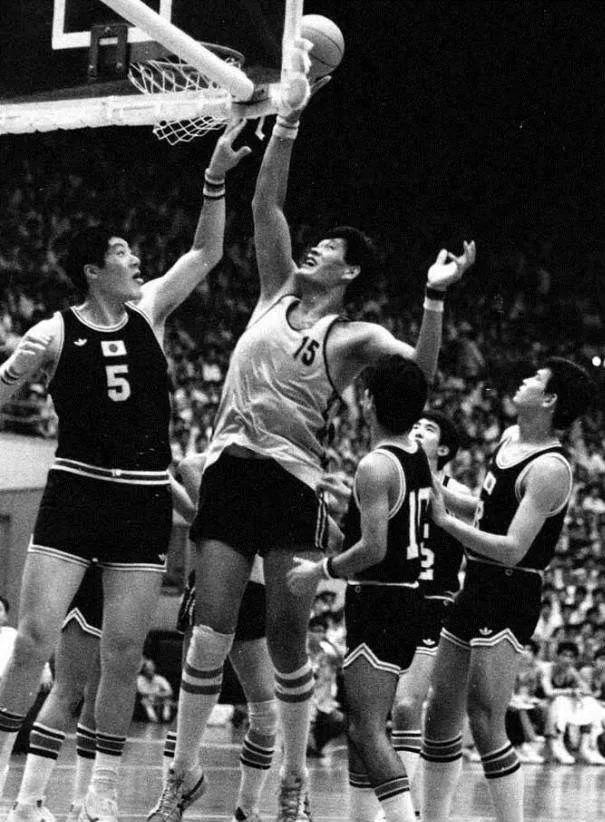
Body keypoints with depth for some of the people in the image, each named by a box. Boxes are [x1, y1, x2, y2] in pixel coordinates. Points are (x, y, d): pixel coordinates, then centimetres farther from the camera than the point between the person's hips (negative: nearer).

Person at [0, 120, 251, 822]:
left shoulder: (149, 312, 8)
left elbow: (206, 253, 11)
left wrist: (216, 179, 0)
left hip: (144, 501, 3)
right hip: (74, 493, -3)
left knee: (124, 652, 2)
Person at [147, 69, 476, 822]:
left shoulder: (354, 337, 2)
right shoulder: (278, 292, 14)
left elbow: (421, 371, -13)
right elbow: (265, 205, 9)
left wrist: (434, 299, -25)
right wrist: (286, 126, 4)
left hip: (292, 479, -3)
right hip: (230, 468, 3)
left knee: (286, 638, -1)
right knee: (211, 630, -2)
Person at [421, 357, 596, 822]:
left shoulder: (549, 469, -17)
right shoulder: (511, 438, 11)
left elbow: (512, 549, -23)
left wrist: (446, 522, -19)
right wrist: (441, 493, 10)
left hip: (511, 596, -9)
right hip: (478, 588, 9)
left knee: (486, 725, -11)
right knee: (441, 714, 12)